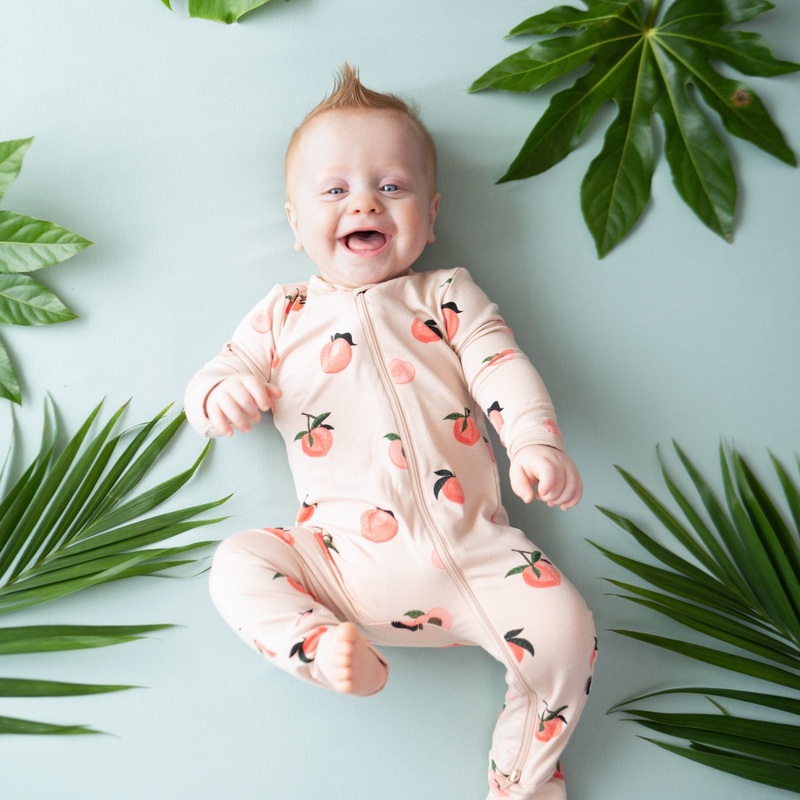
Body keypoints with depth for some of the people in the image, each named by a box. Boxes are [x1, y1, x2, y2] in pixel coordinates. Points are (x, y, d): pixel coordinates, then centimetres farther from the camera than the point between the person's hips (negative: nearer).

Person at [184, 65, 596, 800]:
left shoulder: (449, 297, 14)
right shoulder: (284, 316, 15)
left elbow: (503, 368, 2)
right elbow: (219, 374, 13)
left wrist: (536, 445, -18)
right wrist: (223, 393, -14)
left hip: (471, 549, 0)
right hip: (346, 561, 1)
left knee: (565, 633, -15)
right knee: (238, 563, -17)